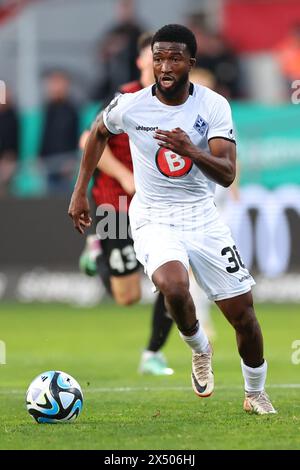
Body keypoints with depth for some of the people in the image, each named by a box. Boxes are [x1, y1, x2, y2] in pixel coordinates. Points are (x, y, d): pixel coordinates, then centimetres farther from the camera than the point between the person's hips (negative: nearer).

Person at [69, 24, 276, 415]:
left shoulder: (214, 105, -11)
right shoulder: (130, 106, -11)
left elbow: (227, 174, -20)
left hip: (203, 217, 2)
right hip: (154, 219, -2)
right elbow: (99, 131, 13)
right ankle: (199, 350, -2)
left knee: (244, 315, 3)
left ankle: (255, 394, 29)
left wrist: (191, 151, -39)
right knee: (174, 287, -33)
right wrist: (80, 191, 12)